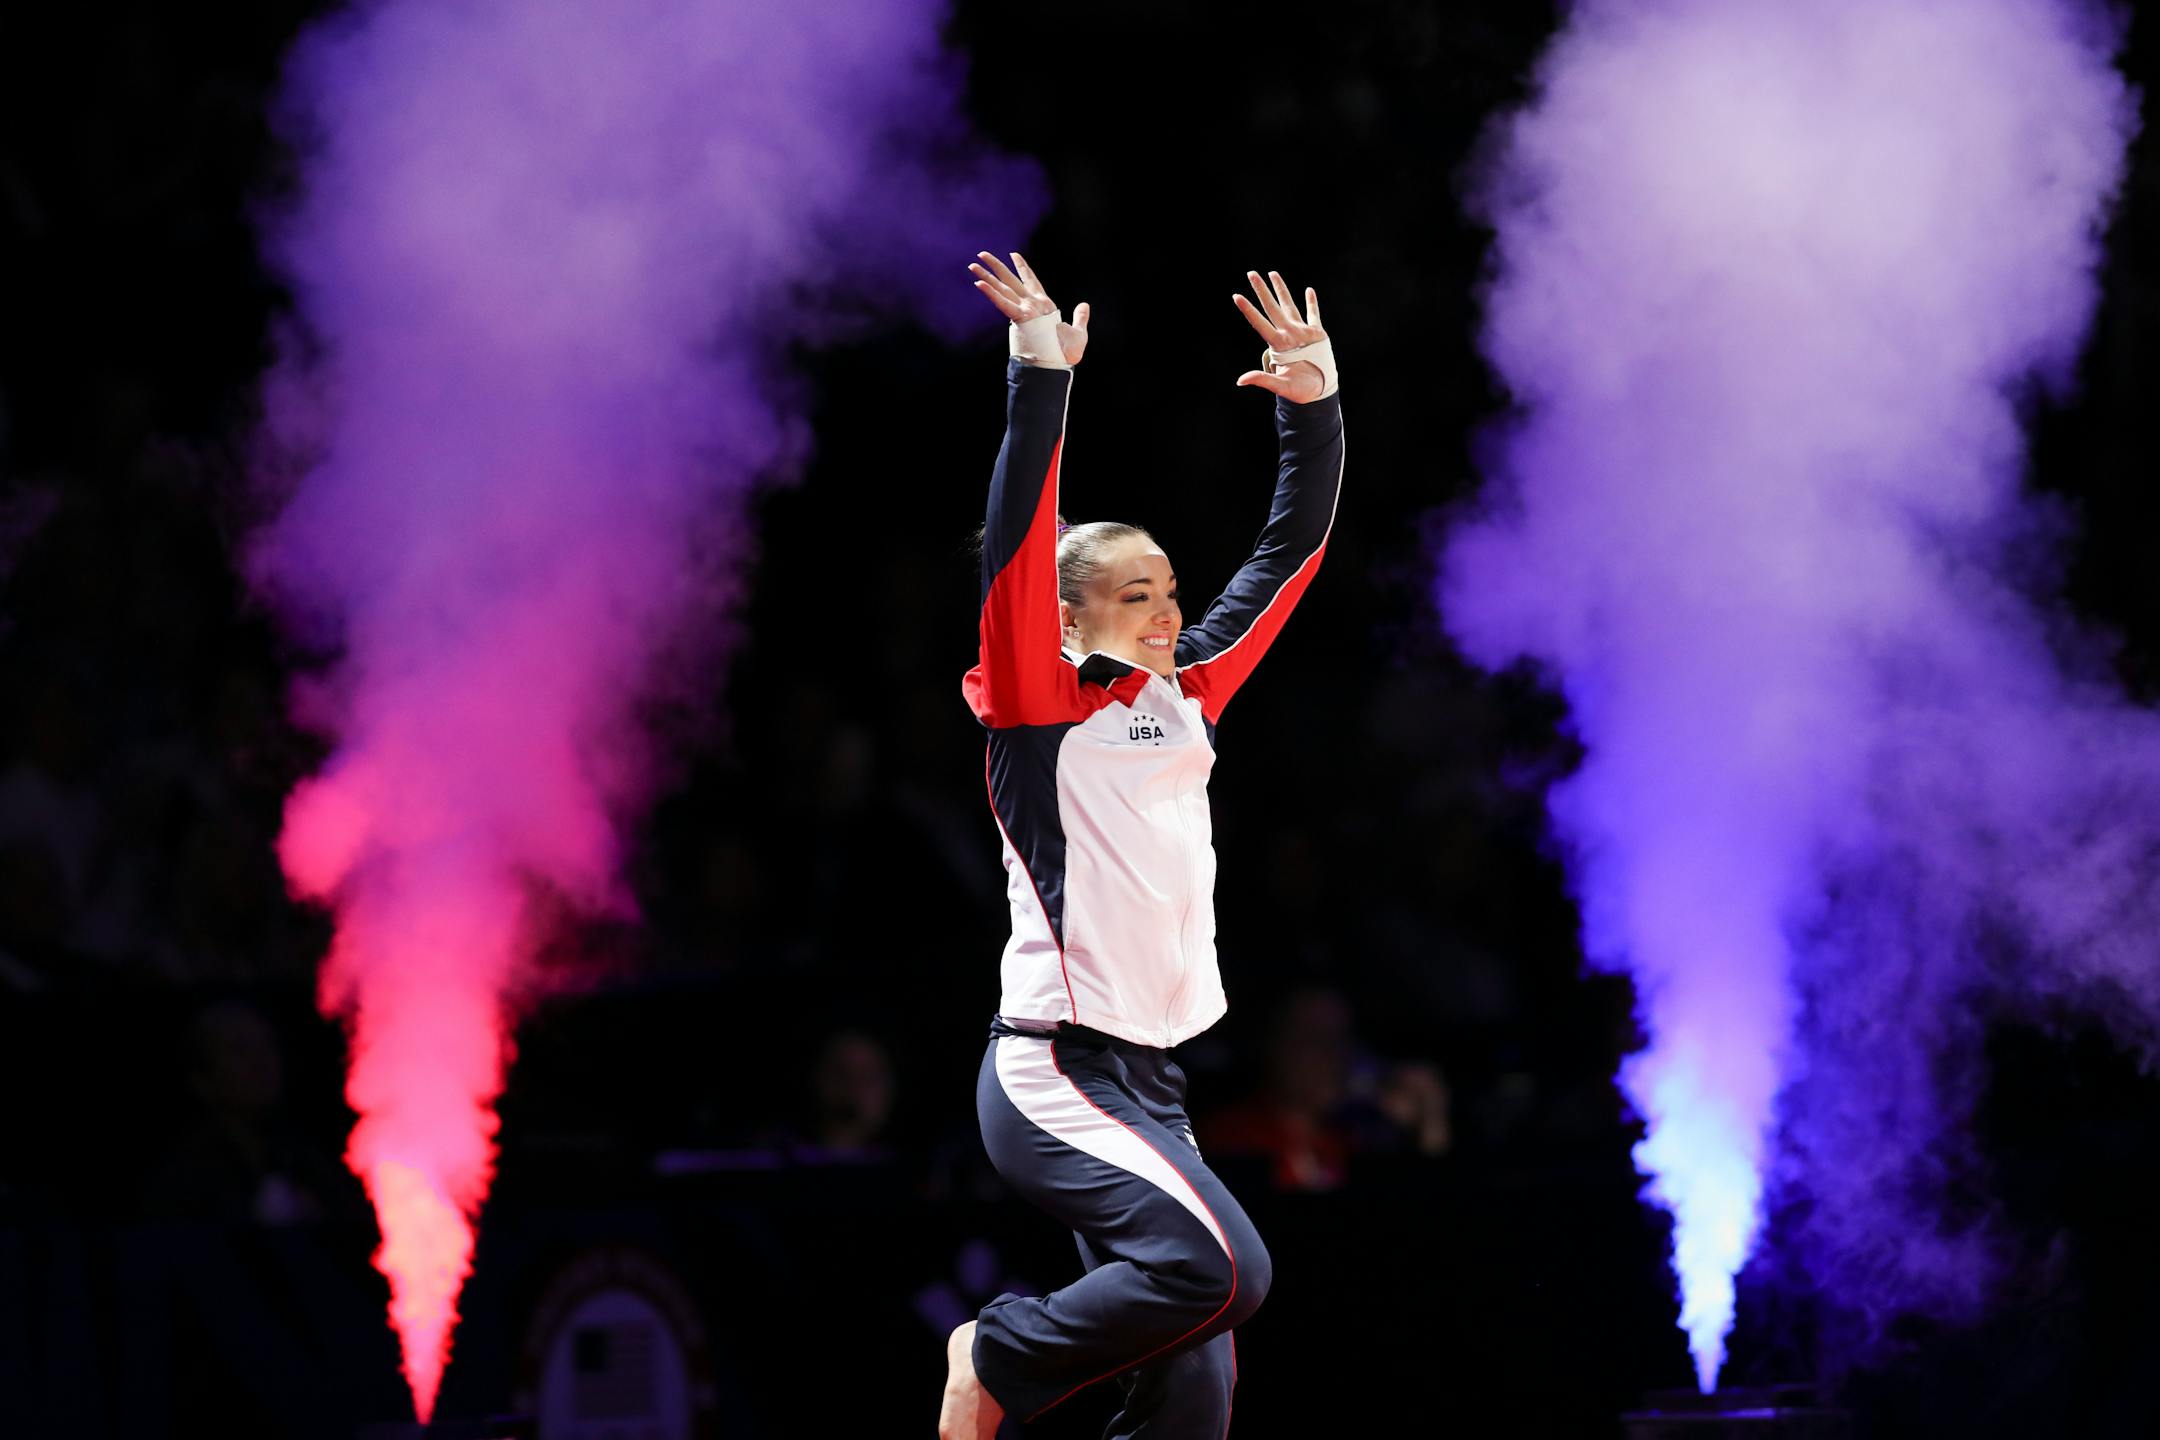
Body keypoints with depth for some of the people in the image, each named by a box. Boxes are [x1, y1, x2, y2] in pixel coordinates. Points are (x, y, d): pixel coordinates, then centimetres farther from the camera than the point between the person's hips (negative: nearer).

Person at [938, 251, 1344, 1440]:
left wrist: (1313, 406, 9)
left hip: (1150, 1078, 7)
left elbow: (1290, 551, 18)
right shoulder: (1042, 709, -3)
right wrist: (1041, 383, -22)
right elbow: (1016, 551, -17)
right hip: (1055, 1071, -7)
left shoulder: (1185, 697, 14)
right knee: (1221, 1264, -26)